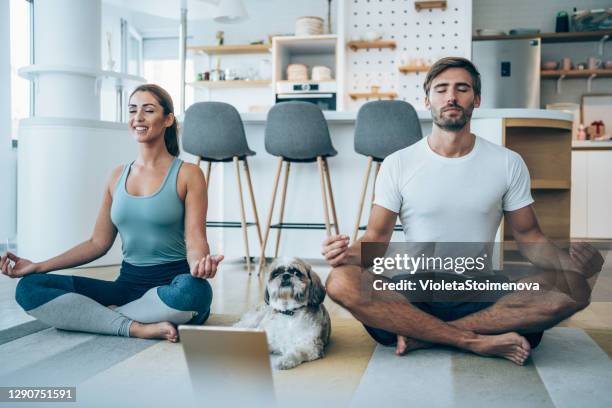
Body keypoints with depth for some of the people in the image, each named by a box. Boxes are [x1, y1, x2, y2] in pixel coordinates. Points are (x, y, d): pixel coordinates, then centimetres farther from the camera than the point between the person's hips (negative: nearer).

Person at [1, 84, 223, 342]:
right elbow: (98, 242, 12)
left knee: (194, 290, -40)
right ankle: (137, 327, -21)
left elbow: (195, 240, -10)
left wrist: (200, 263, -34)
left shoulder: (187, 174, -1)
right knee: (28, 288, -11)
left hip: (173, 283, -4)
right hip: (128, 284, 4)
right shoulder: (118, 176, 12)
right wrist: (37, 267, 3)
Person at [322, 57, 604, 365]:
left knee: (573, 288, -26)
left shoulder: (508, 164, 7)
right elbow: (377, 237, 2)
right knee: (341, 282, -30)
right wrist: (349, 253, -22)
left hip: (482, 294, 2)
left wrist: (570, 262, -14)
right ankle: (478, 341, -24)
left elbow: (528, 236, 8)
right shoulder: (398, 164, 3)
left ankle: (422, 335, -22)